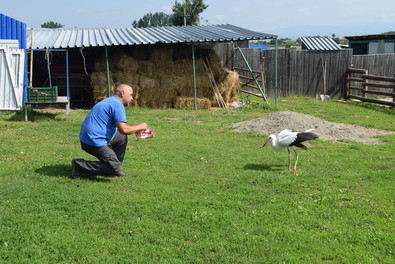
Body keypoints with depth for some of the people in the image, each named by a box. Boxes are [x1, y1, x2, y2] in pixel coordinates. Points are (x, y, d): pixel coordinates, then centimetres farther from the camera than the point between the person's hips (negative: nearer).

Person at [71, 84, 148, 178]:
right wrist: (139, 127, -4)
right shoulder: (117, 105, -13)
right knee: (114, 169, -12)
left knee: (122, 137, 24)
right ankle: (80, 165, -7)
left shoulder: (110, 101, 19)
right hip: (94, 141, -11)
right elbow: (123, 129, -22)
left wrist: (137, 131, 22)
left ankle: (116, 169, 20)